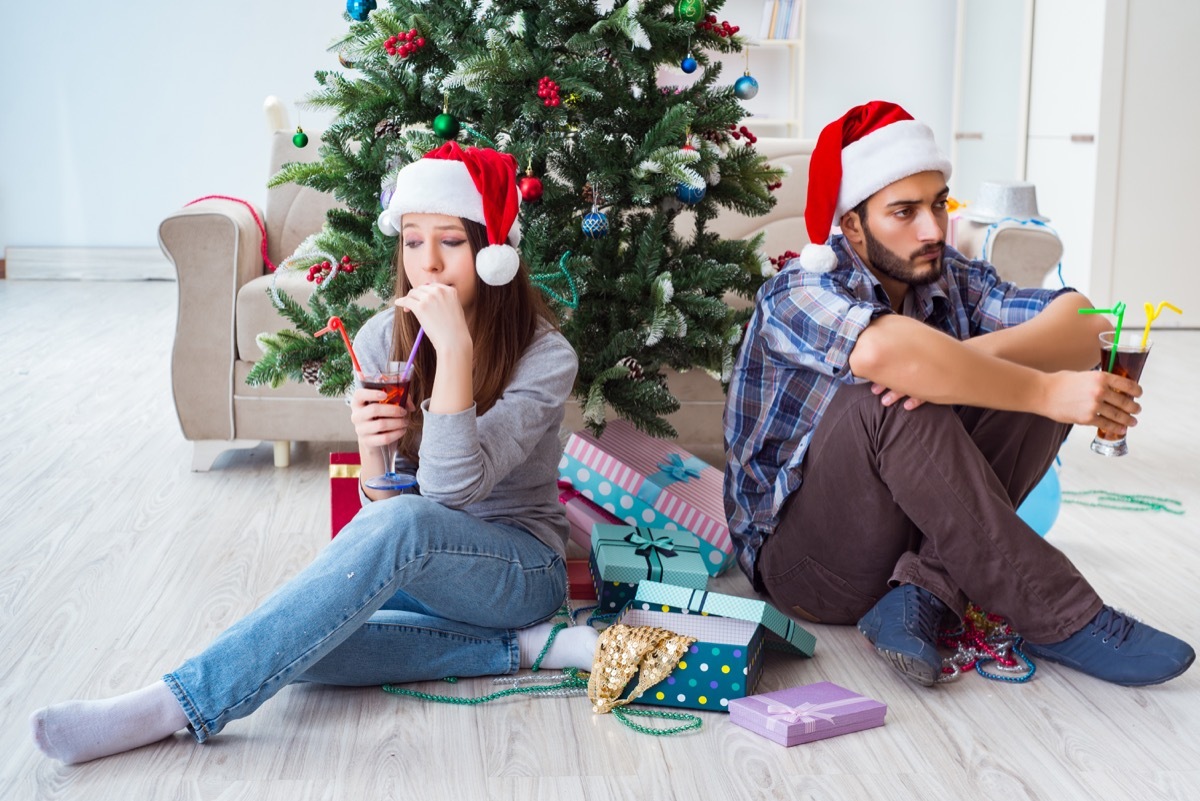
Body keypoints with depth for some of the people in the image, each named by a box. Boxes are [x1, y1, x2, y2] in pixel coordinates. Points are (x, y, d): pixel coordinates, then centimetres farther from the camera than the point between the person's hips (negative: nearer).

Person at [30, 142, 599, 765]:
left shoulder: (545, 357, -15)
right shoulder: (382, 339, -1)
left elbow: (451, 490, -25)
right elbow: (382, 500, -1)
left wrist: (455, 349, -34)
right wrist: (370, 447, -24)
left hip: (521, 568, -5)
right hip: (423, 567, 5)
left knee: (405, 524, -38)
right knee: (299, 643, -25)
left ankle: (179, 704, -34)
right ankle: (525, 645, -14)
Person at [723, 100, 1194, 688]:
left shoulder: (951, 279, 4)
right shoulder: (799, 294, -15)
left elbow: (1083, 326, -11)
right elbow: (883, 351, -39)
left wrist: (963, 362, -29)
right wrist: (1046, 390, -33)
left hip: (920, 542, 6)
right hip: (799, 556, -6)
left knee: (1038, 380, -11)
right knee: (893, 402, -32)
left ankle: (922, 594, -22)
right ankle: (1061, 620, -25)